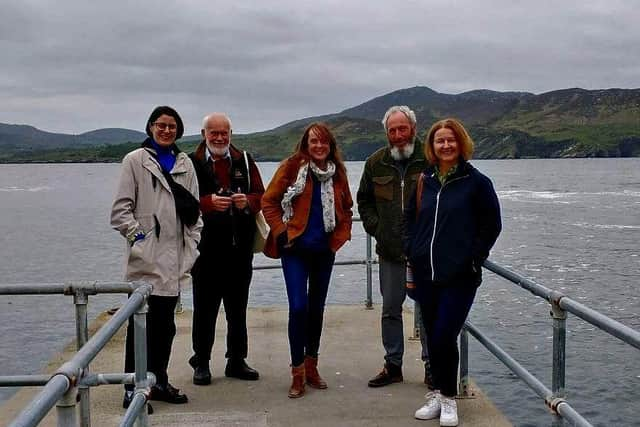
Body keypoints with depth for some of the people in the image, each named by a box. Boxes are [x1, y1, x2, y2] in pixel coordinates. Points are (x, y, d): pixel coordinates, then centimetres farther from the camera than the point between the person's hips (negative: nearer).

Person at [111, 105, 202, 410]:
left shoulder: (185, 163, 13)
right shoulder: (135, 160, -1)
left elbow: (194, 208, 15)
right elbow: (121, 208, -4)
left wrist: (192, 244, 7)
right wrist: (138, 236, -12)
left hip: (175, 259, 5)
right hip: (146, 259, -5)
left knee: (165, 325, 13)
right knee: (141, 325, -3)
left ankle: (159, 382, 25)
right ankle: (133, 390, 6)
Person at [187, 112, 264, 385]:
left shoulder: (244, 161, 10)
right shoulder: (192, 163, -2)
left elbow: (261, 195, 7)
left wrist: (247, 201, -14)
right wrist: (208, 202, -25)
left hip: (240, 247, 4)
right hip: (207, 247, -4)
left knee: (238, 307, 13)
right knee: (205, 308, 5)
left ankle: (236, 361, 25)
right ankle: (201, 363, 18)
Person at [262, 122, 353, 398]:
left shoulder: (337, 172, 6)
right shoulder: (292, 167, -6)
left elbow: (346, 208, 18)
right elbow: (268, 202, -3)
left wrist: (341, 235, 5)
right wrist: (281, 232, -10)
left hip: (325, 250, 4)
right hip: (295, 248, -4)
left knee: (317, 307, 12)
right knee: (298, 306, -12)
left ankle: (311, 366, 25)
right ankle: (297, 373, -1)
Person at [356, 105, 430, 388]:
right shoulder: (376, 163, 5)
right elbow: (364, 200, 18)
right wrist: (375, 227, 5)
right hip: (390, 251, 4)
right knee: (390, 310, 11)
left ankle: (432, 366, 19)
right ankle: (393, 365, 24)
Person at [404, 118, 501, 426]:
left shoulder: (476, 182, -4)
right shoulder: (424, 182, 9)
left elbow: (492, 225, 0)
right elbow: (409, 219, 18)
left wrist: (473, 258, -4)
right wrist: (411, 253, 7)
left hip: (460, 276, -4)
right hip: (426, 275, 5)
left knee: (444, 338, -9)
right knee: (432, 338, 10)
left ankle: (448, 398, 11)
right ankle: (438, 394, 25)